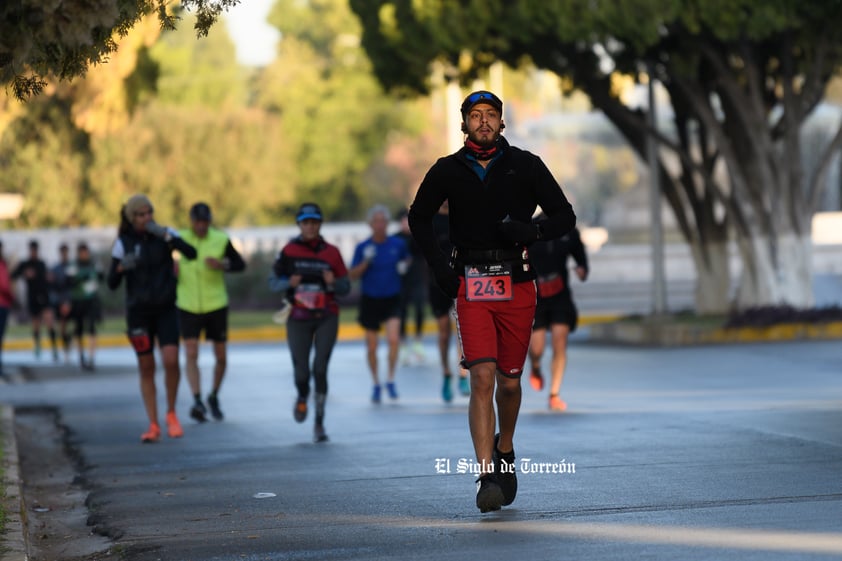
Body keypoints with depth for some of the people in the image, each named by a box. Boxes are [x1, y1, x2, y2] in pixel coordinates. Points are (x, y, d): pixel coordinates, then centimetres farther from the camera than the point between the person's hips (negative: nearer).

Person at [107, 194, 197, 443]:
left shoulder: (164, 233, -4)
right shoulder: (123, 243, -3)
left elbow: (191, 254, -20)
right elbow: (112, 284, -3)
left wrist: (165, 236, -29)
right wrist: (121, 267, -23)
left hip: (166, 309, -1)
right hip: (138, 311, 1)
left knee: (171, 360, -17)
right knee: (146, 369, 3)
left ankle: (171, 414, 5)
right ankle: (153, 426, 10)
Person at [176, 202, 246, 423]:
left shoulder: (220, 240, -7)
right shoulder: (179, 239, -5)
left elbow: (240, 264, 0)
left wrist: (222, 265, -20)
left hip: (216, 305, 1)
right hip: (188, 306, -1)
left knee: (221, 357, 7)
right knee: (191, 354, -16)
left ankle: (214, 397, 30)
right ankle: (198, 402, -21)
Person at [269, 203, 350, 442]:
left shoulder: (331, 252, 3)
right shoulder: (289, 251, 1)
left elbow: (346, 286, 6)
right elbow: (273, 281, 4)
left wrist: (333, 282, -16)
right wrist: (289, 283, -17)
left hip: (326, 318, 0)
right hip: (299, 319, 0)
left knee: (320, 369, -9)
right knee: (301, 371, -2)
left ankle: (319, 423, -2)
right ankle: (302, 398, 34)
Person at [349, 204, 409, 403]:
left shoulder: (398, 244, -1)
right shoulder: (363, 247, -4)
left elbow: (406, 259, 20)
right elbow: (352, 275, -4)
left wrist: (403, 266, -3)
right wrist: (366, 261, -20)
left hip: (392, 299, 0)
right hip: (370, 300, 0)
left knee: (393, 339, -18)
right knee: (371, 347, 5)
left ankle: (390, 380, -1)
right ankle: (376, 384, 24)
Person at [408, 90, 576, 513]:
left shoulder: (525, 166, 2)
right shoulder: (448, 171, 4)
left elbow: (565, 216, 5)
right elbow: (419, 217, 20)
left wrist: (532, 230, -16)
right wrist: (438, 265, 7)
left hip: (517, 287, 1)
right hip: (472, 288, -1)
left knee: (509, 382, 9)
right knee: (482, 379, -14)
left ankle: (504, 449, 38)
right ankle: (487, 477, -16)